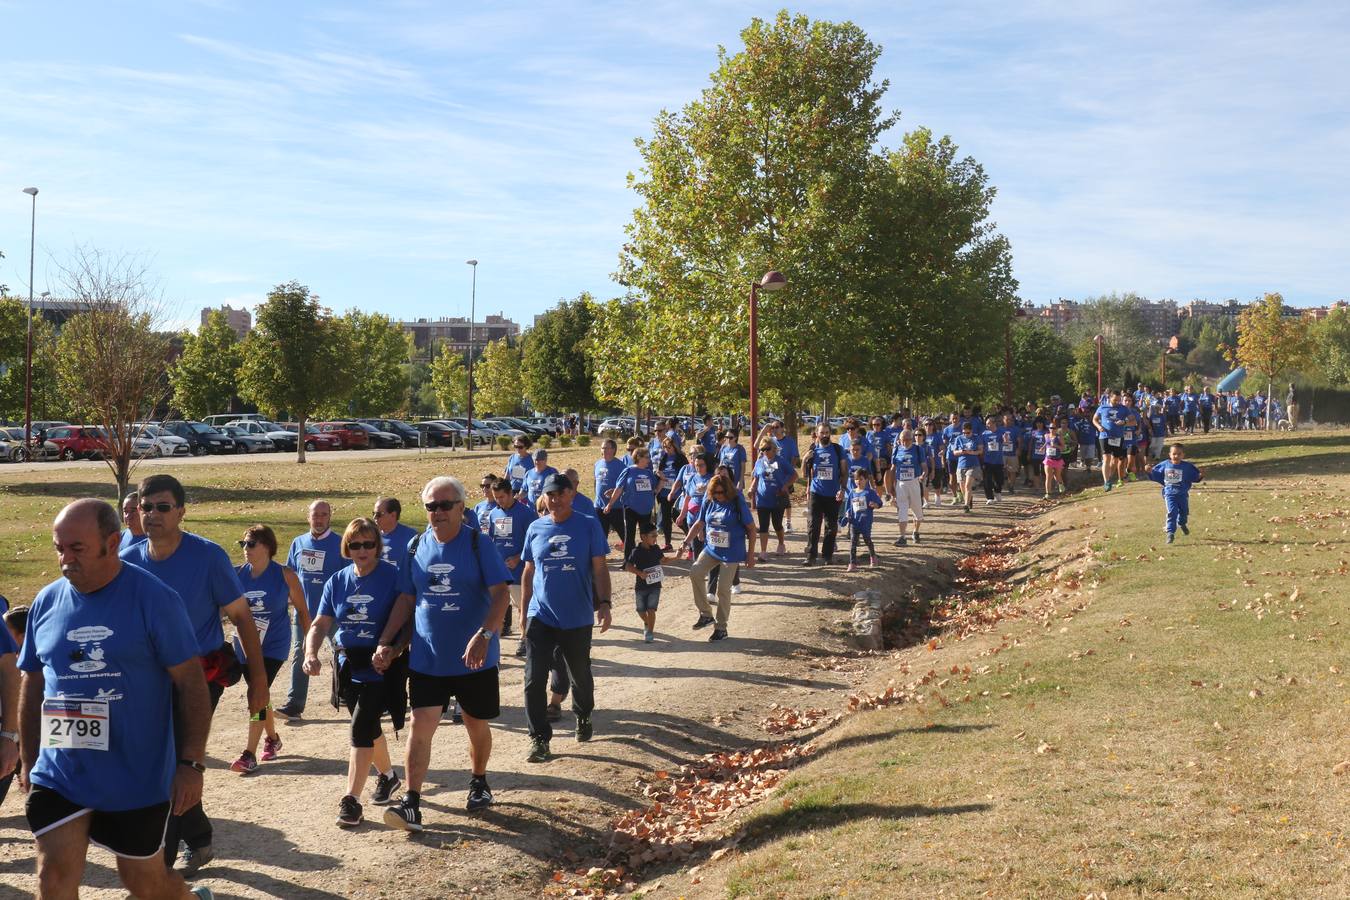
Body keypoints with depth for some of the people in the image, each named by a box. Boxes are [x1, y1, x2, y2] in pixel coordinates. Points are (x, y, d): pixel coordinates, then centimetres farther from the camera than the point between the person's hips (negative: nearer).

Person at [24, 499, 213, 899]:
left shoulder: (155, 599, -12)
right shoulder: (46, 602, 2)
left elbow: (191, 683, -10)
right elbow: (33, 686, 14)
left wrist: (191, 763, -13)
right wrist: (29, 761, 16)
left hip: (138, 777, -4)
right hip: (59, 774, 4)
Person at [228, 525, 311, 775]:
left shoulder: (285, 576, -10)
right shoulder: (237, 574, -2)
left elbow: (301, 609, 0)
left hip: (273, 646, -4)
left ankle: (250, 755, -14)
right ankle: (273, 739, 40)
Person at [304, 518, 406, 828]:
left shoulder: (393, 577, -10)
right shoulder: (337, 581, 5)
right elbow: (320, 623, 4)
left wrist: (391, 651, -23)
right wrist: (311, 653, -13)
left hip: (380, 665, -6)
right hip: (347, 663, 6)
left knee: (361, 728, -13)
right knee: (368, 727, 19)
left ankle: (352, 801, -8)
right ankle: (388, 775, 43)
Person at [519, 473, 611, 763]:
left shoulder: (588, 526, -4)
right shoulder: (535, 528, 3)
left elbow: (599, 569, -4)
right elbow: (528, 573, 11)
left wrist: (604, 604, -16)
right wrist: (523, 613, 11)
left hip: (578, 619, -1)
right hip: (541, 617, 1)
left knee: (580, 676, 15)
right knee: (534, 680, -6)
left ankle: (583, 717, 42)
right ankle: (539, 738, 4)